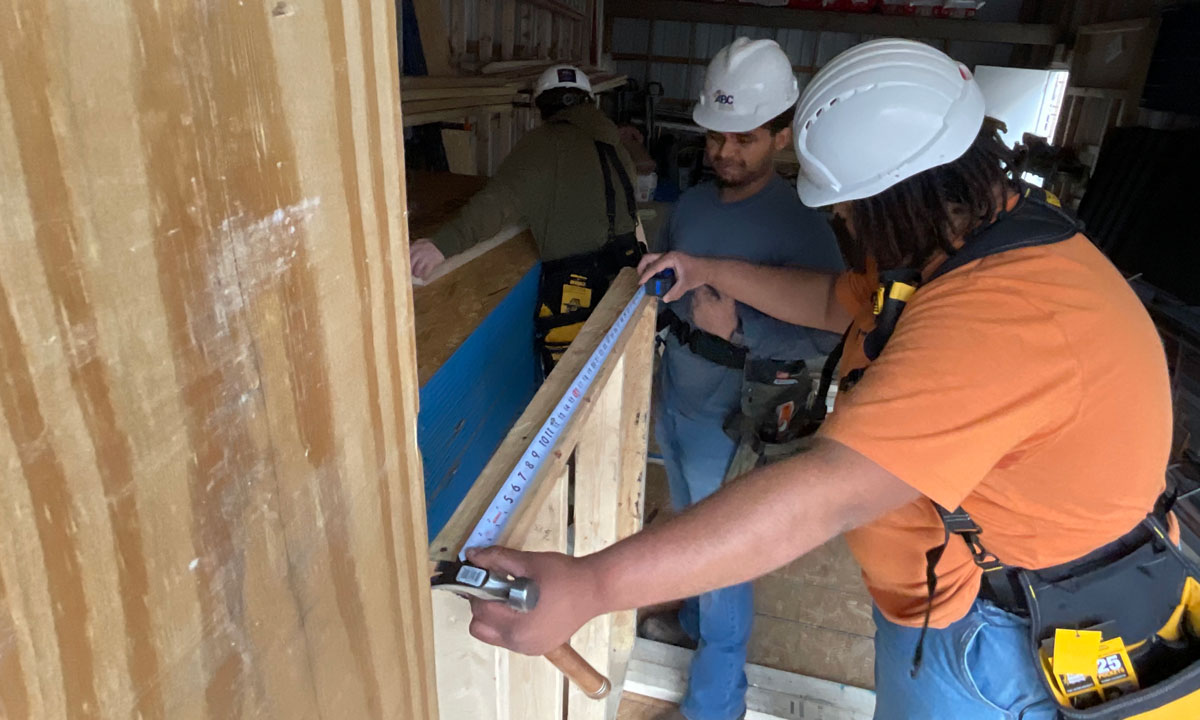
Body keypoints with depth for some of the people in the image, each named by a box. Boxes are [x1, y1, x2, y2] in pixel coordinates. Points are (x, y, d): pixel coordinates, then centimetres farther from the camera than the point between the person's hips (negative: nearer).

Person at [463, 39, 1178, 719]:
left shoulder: (998, 322, -37)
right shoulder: (991, 230, -4)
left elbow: (828, 495, -43)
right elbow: (837, 300, 10)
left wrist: (591, 585, -44)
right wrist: (710, 272, 9)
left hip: (987, 644, -9)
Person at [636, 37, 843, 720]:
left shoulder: (800, 221, -19)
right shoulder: (691, 203, 2)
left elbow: (830, 333, -24)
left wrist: (737, 327, -30)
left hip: (729, 420, -7)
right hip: (672, 397, 7)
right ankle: (692, 618, 54)